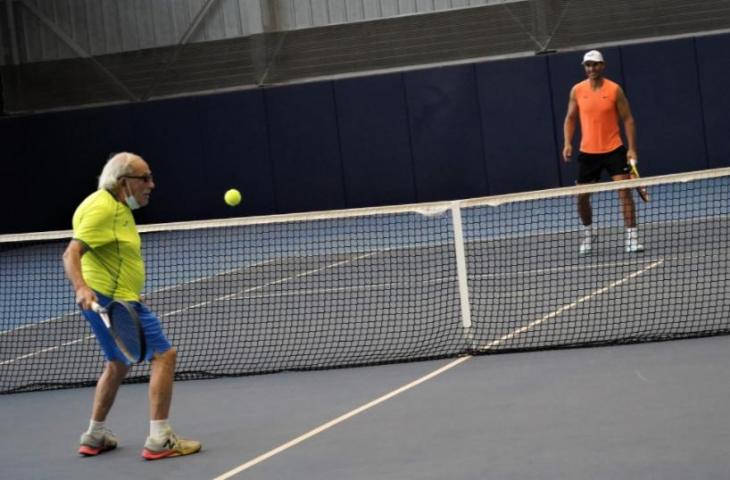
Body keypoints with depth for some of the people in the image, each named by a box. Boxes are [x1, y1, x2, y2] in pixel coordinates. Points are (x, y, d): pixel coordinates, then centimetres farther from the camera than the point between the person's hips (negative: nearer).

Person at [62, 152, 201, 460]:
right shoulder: (102, 208, -19)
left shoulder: (119, 207, 13)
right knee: (164, 354, -12)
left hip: (118, 299, 11)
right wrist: (81, 288, -43)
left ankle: (95, 437, 32)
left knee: (118, 364, 24)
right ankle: (159, 440, -14)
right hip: (110, 300, -11)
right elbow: (71, 254, -26)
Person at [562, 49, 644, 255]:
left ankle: (631, 237, -8)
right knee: (581, 196, 6)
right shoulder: (577, 90, 1)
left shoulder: (614, 89, -6)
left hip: (614, 150, -2)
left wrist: (632, 148, -11)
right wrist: (568, 142, -3)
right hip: (588, 152, 2)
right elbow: (570, 118, 11)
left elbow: (628, 119, -3)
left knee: (624, 190, -13)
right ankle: (587, 234, 30)